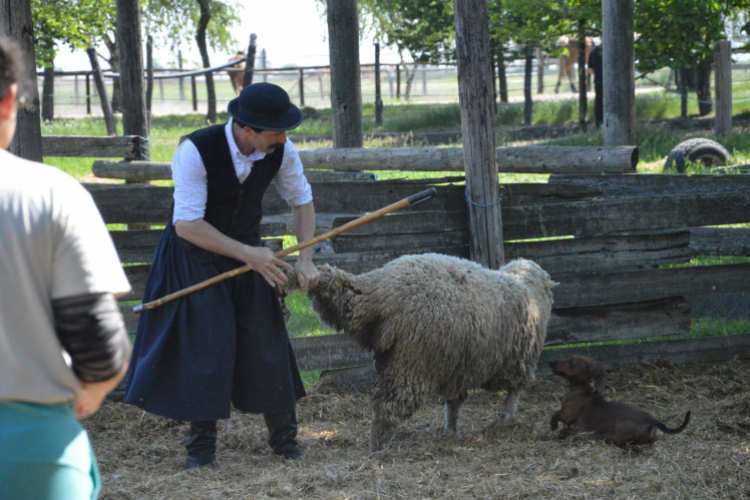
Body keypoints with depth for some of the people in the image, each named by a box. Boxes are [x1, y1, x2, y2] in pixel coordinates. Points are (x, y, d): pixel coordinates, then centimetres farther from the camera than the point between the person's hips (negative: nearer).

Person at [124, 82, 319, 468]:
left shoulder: (281, 150, -15)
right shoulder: (196, 151, -29)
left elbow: (301, 200, 3)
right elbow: (186, 224, -30)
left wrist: (305, 258, -8)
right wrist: (248, 254, -33)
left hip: (248, 253, 4)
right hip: (195, 256, -4)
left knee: (265, 341, 1)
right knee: (205, 346, -8)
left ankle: (284, 438, 15)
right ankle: (201, 445, 7)